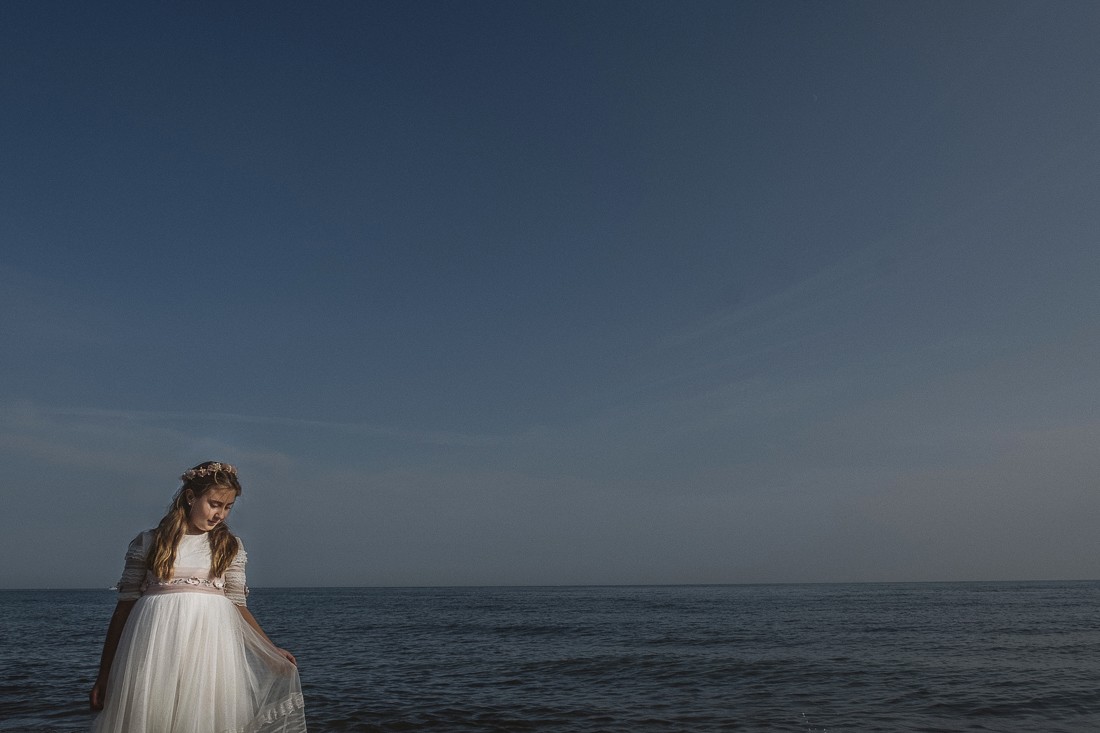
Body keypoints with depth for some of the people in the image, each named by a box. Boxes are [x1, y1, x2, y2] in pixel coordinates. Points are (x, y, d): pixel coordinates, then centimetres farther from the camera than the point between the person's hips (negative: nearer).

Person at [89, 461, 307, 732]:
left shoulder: (230, 546, 10)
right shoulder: (147, 542, 6)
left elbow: (237, 605, 7)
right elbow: (125, 607, 7)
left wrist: (272, 651, -5)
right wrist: (104, 674, 7)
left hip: (211, 647, 1)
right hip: (156, 647, -1)